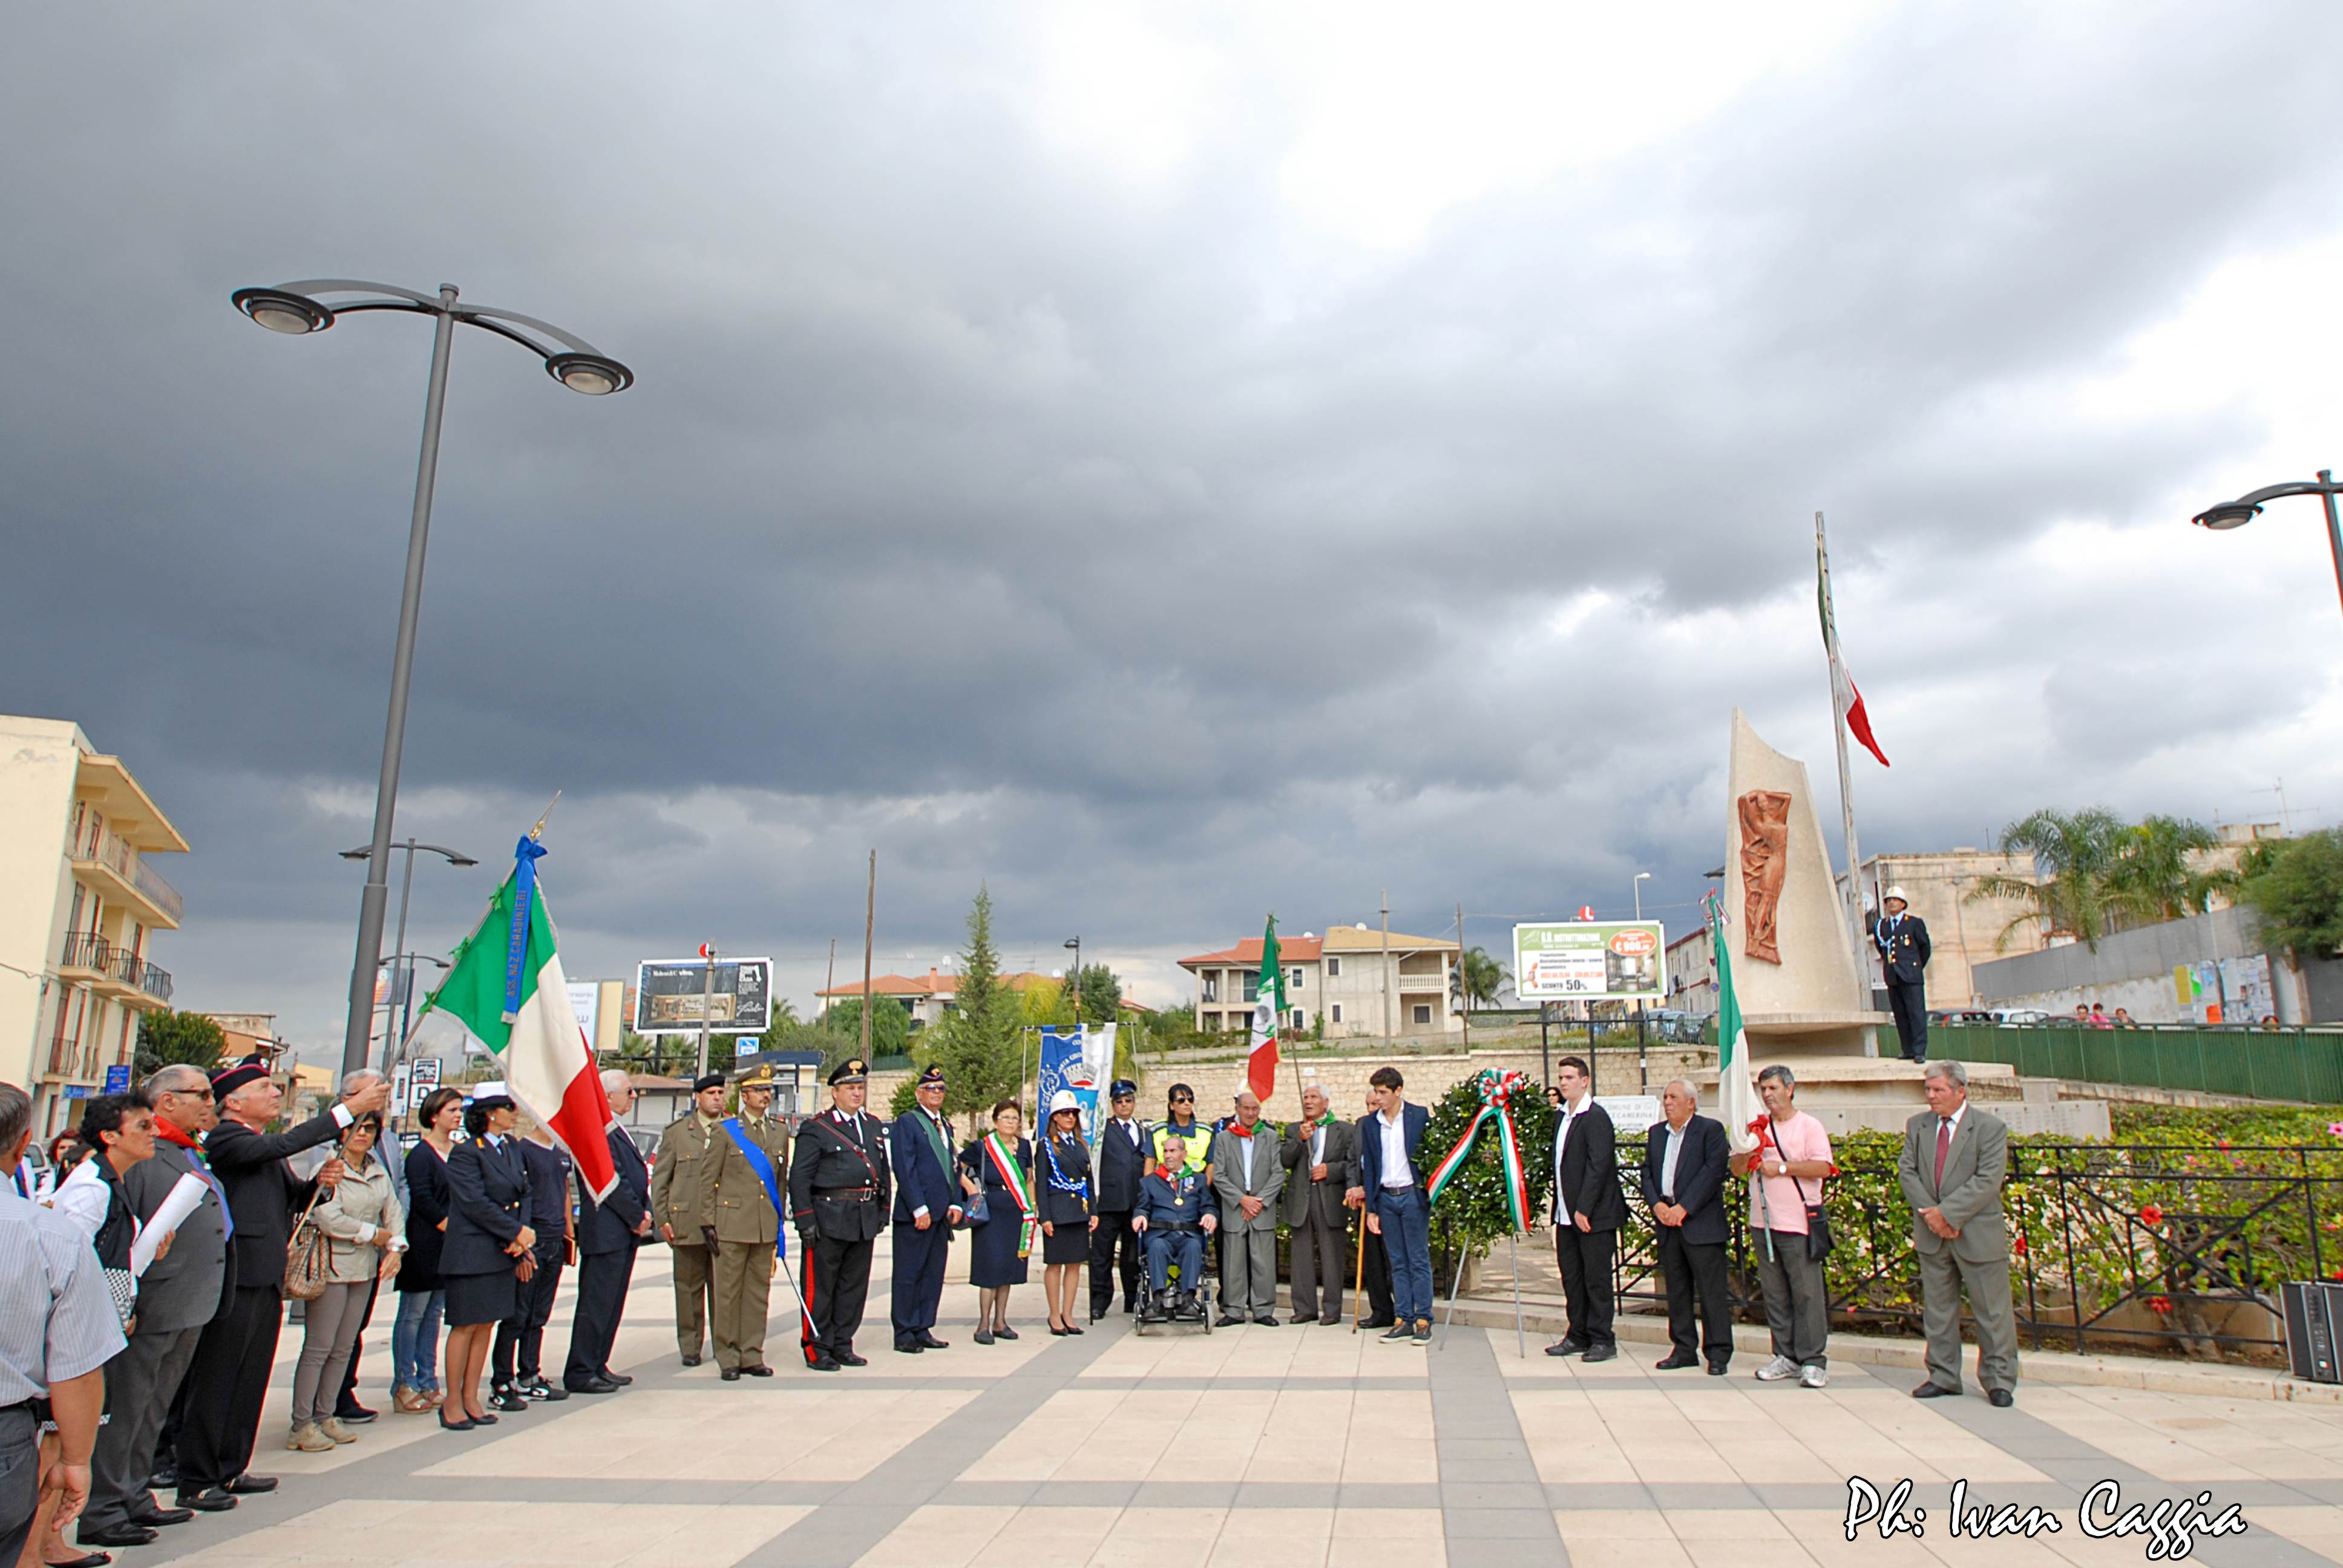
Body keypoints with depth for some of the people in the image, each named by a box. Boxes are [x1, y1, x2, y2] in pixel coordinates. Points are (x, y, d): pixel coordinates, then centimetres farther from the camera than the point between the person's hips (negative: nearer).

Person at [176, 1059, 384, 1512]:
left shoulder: (266, 1147, 18)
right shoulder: (224, 1138, -11)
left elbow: (293, 1198, 21)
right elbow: (285, 1144, -26)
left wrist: (319, 1181, -1)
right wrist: (349, 1110, -27)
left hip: (267, 1278, 9)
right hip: (235, 1280, -9)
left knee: (251, 1381, 15)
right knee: (214, 1383, -1)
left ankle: (230, 1470, 25)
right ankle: (195, 1482, 8)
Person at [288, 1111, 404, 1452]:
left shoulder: (379, 1171, 11)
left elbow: (393, 1211, 12)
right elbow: (328, 1219, -20)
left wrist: (395, 1246, -4)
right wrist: (375, 1234, -11)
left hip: (365, 1269, 7)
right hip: (332, 1267, -7)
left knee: (343, 1348, 11)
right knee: (319, 1348, -3)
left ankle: (324, 1417, 20)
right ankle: (301, 1426, 5)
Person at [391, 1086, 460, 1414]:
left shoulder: (458, 1152, 11)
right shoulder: (421, 1154, -9)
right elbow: (422, 1200, -15)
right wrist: (451, 1228, -16)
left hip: (449, 1246, 7)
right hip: (424, 1245, -7)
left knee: (434, 1314, 11)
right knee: (412, 1314, 0)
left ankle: (427, 1384, 17)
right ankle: (403, 1387, 7)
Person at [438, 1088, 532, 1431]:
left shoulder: (512, 1147, 10)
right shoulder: (466, 1153, -13)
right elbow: (476, 1204, -18)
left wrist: (520, 1239, -3)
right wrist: (518, 1232, -15)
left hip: (503, 1253, 7)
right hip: (472, 1254, -7)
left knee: (486, 1325, 10)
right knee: (466, 1326, 1)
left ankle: (471, 1397, 19)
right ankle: (452, 1401, 13)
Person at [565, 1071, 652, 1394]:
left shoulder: (616, 1129, 16)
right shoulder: (598, 1129, -16)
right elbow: (611, 1180, -19)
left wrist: (645, 1211, 4)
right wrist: (637, 1217, -12)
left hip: (625, 1232, 10)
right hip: (606, 1231, -10)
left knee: (611, 1303, 15)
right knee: (596, 1303, -3)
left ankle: (597, 1366, 23)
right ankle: (580, 1374, 4)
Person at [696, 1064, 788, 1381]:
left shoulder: (780, 1134, 13)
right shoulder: (725, 1130, 0)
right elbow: (708, 1179, 0)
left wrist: (779, 1222, 14)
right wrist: (707, 1222, -5)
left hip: (766, 1229, 4)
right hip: (732, 1225, -4)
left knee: (759, 1293, 7)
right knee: (728, 1293, 1)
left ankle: (752, 1356, 16)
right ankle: (727, 1358, 10)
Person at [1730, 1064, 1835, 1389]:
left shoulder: (1810, 1127, 0)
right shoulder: (1757, 1127, 14)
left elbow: (1823, 1168, -12)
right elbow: (1736, 1168, 13)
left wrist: (1782, 1168, -13)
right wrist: (1748, 1150, -6)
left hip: (1798, 1224, -5)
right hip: (1762, 1223, 5)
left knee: (1807, 1294, -4)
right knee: (1775, 1295, 9)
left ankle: (1812, 1361, 3)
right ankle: (1786, 1357, 17)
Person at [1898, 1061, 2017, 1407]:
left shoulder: (1991, 1128, -7)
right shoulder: (1917, 1126, 8)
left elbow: (1988, 1180, -15)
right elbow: (1907, 1171, 3)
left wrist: (1947, 1212, -19)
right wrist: (1931, 1215, -10)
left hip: (1979, 1235, -4)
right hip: (1932, 1235, 4)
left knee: (1992, 1312, 3)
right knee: (1937, 1310, 11)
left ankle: (1999, 1381, 15)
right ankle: (1943, 1377, 21)